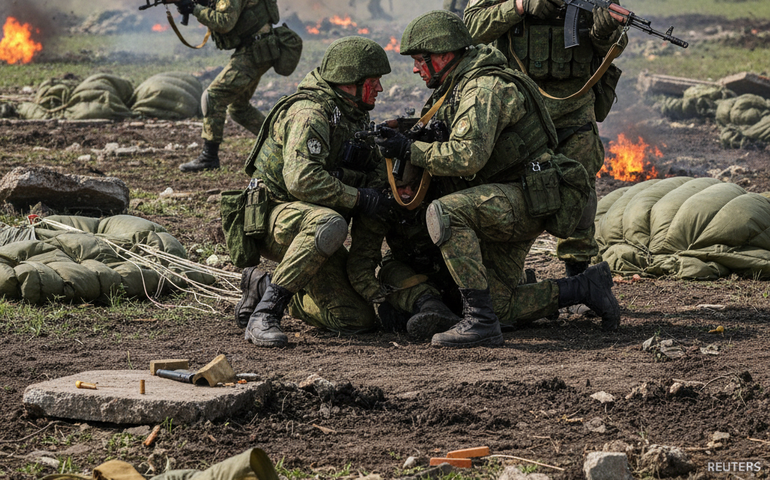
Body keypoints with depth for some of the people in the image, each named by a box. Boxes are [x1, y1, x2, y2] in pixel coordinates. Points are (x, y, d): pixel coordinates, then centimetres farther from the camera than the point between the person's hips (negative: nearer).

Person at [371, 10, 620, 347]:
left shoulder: (484, 88, -18)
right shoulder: (457, 88, 15)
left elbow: (467, 155, -29)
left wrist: (409, 150, -21)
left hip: (527, 198, -11)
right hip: (505, 205, 11)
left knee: (443, 213, -32)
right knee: (499, 304, 8)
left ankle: (480, 321, -32)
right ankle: (585, 288, 17)